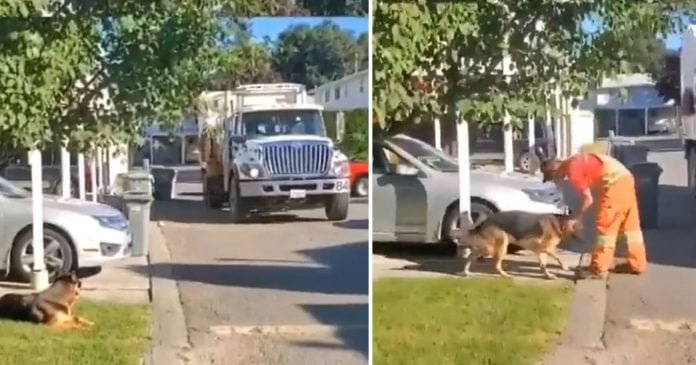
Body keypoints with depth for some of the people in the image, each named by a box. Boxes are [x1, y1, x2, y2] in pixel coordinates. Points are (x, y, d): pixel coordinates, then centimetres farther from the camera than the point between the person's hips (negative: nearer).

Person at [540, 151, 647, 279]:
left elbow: (588, 199, -9)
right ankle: (637, 263, 24)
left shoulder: (572, 170, -9)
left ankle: (599, 269, 0)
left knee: (605, 226, -4)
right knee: (630, 223, 16)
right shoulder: (573, 162, 19)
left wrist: (576, 219, 3)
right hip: (625, 177, 10)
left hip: (614, 182, -10)